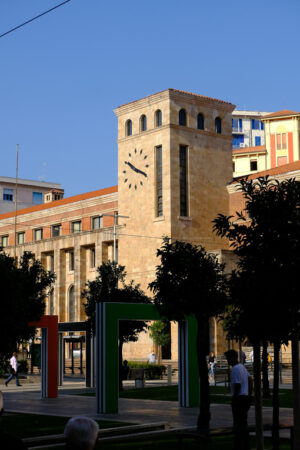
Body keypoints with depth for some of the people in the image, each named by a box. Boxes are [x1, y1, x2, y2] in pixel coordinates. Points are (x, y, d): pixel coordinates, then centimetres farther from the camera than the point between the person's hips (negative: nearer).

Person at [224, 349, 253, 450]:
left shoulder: (235, 369, -16)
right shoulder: (242, 367, 15)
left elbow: (237, 385, -20)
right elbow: (250, 380, 20)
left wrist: (234, 399, -14)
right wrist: (249, 395, 21)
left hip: (239, 398, -10)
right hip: (245, 397, 10)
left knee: (238, 424, -5)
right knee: (244, 423, 15)